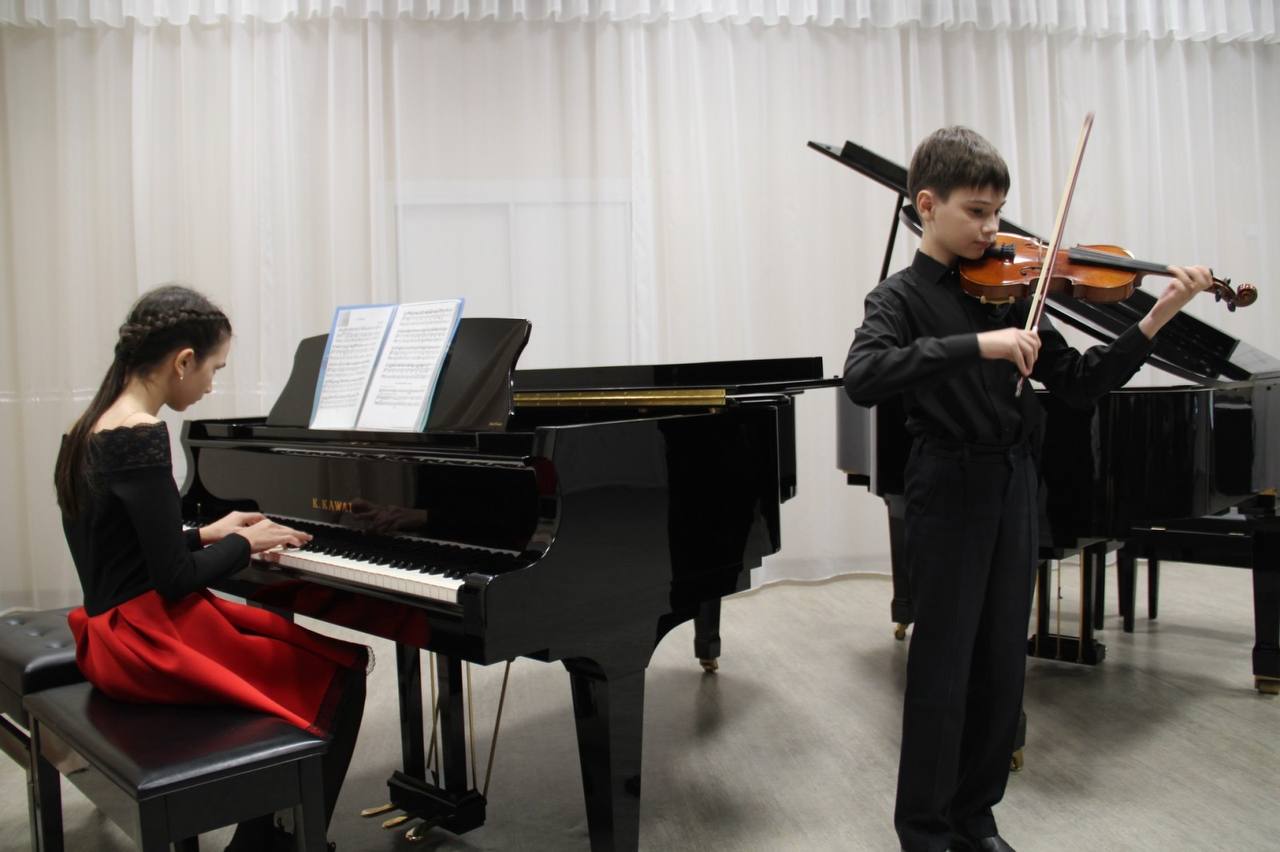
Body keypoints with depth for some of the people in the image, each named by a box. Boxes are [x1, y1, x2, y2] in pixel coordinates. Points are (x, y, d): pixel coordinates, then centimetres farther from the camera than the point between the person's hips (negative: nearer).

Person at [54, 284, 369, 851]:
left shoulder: (91, 430, 8)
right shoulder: (141, 438, -21)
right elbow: (175, 578, -21)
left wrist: (209, 533, 13)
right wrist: (244, 542, -6)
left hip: (116, 633, 10)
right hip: (151, 640, -10)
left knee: (300, 640, 19)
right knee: (338, 674, -3)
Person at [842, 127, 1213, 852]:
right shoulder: (902, 296, -5)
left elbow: (1079, 383, 7)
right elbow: (863, 378, -26)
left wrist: (1153, 323, -6)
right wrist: (977, 346, -32)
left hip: (1014, 486, 5)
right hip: (950, 489, -5)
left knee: (1002, 658, 12)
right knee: (944, 661, 0)